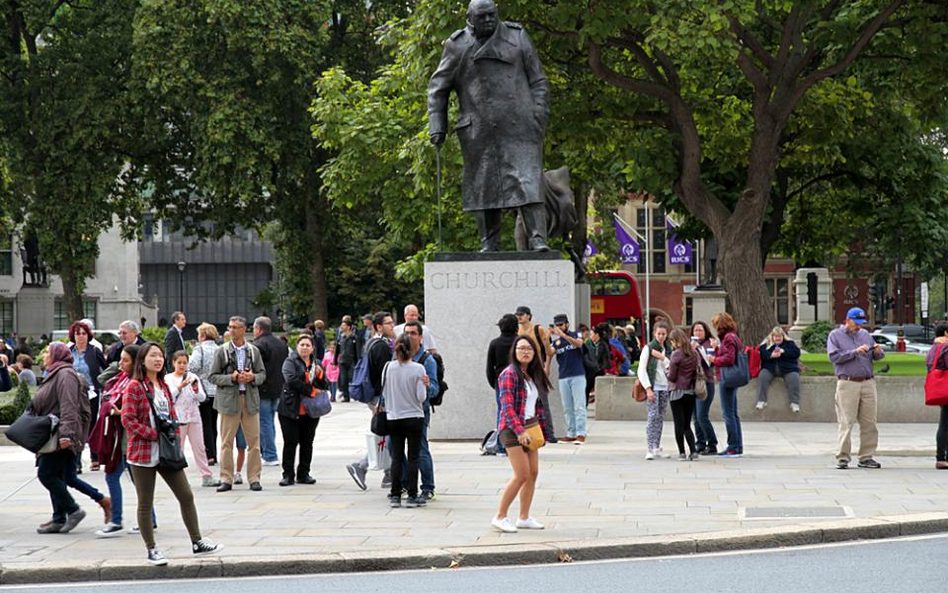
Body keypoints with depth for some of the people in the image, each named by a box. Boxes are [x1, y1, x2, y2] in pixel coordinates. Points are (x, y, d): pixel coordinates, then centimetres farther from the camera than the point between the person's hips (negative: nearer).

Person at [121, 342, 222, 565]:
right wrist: (154, 434, -17)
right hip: (143, 452, -7)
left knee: (186, 496, 6)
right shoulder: (135, 387, -9)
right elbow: (128, 419, -16)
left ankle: (197, 543, 15)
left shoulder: (164, 387, 13)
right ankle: (151, 551, 10)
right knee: (146, 504, 3)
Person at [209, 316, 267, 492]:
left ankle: (254, 478, 9)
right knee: (227, 442, 0)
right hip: (229, 400, -2)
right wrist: (232, 378, -14)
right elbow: (212, 376, 0)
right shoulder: (222, 351, 2)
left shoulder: (254, 351, 8)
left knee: (254, 441, 2)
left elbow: (262, 373, 12)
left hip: (250, 399, 2)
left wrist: (253, 377, -10)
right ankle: (226, 479, 6)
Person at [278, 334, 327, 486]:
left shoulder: (316, 364, 13)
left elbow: (324, 387, 14)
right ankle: (288, 475, 3)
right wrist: (311, 391, -17)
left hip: (310, 411, 5)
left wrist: (319, 375, -6)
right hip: (291, 409, -5)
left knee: (307, 443, 9)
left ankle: (303, 474, 17)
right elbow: (291, 379, -19)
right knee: (290, 443, -2)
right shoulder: (290, 361, -3)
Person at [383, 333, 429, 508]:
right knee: (413, 458, 4)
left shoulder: (388, 367, -4)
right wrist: (424, 385, 6)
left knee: (397, 457, 9)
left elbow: (384, 392, 4)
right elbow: (421, 397, -11)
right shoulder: (418, 369, -11)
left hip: (393, 418, 2)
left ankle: (395, 495, 7)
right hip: (414, 417, -2)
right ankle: (412, 496, 3)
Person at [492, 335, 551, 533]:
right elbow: (507, 406, -19)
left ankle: (524, 518, 14)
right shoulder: (509, 374, -12)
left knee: (533, 473, 6)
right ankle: (500, 517, -4)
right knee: (522, 475, -11)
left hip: (529, 428, 8)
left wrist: (540, 426, 13)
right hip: (513, 429, -8)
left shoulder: (532, 375, 13)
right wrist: (519, 431, -25)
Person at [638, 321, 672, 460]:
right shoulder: (648, 348, -3)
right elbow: (641, 370, -7)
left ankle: (657, 447, 13)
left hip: (664, 387, 5)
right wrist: (648, 388, -14)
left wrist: (662, 357, -10)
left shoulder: (668, 349, 12)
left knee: (660, 417, 7)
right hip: (652, 386, -5)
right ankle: (650, 449, -17)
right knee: (653, 415, -15)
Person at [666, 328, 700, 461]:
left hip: (677, 392, -5)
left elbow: (672, 376, -10)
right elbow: (699, 373, 10)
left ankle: (682, 452, 3)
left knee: (679, 424, 2)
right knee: (687, 425, 12)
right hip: (691, 392, 6)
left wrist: (667, 371, 9)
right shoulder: (695, 354, 4)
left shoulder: (676, 354, -13)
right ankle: (693, 451, 0)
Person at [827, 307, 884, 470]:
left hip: (868, 382, 4)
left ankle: (866, 457, 7)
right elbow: (834, 356, -9)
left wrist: (878, 351, -7)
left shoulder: (865, 334, 18)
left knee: (869, 423, 2)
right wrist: (855, 352, -15)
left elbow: (877, 356, 16)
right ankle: (842, 457, -5)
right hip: (847, 383, -4)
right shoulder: (835, 335, 5)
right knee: (846, 422, -7)